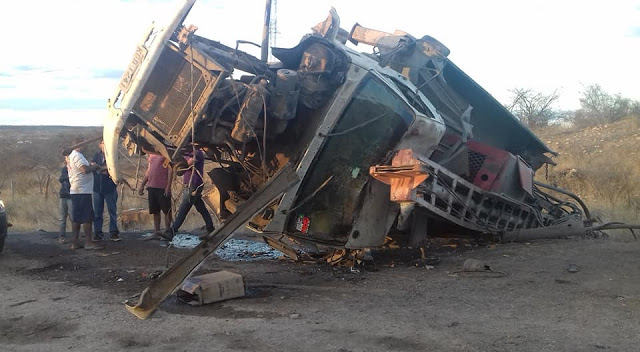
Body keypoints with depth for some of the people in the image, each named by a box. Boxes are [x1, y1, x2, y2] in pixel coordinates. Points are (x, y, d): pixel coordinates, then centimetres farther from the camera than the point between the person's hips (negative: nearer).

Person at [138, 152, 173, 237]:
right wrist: (142, 185, 17)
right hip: (151, 186, 6)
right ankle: (157, 231, 14)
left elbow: (170, 170, -9)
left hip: (163, 187, -6)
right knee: (155, 211, 9)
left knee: (167, 210, 1)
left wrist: (168, 186, -16)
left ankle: (167, 230, 7)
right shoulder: (151, 153, 16)